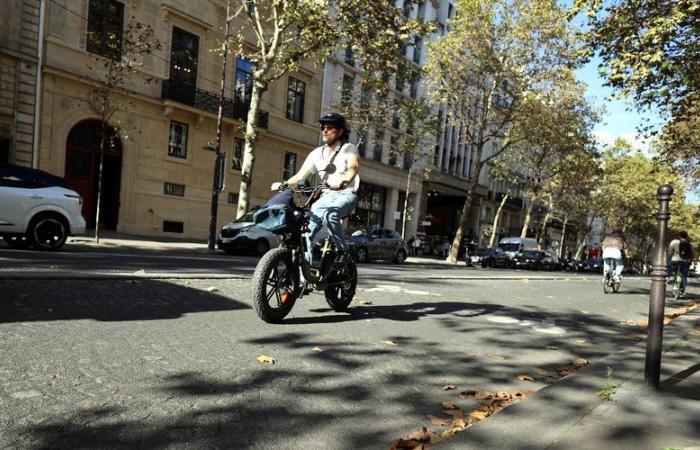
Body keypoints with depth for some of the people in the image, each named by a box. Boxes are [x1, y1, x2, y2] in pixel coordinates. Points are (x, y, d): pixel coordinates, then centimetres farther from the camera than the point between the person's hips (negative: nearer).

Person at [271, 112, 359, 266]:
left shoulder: (349, 149, -1)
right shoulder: (317, 153, 13)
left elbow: (354, 167, -22)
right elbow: (300, 175, 6)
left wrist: (344, 181, -44)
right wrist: (284, 183, -14)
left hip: (346, 195, -5)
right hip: (326, 196, 5)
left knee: (329, 214, -36)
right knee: (306, 228, -14)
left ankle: (343, 250, -18)